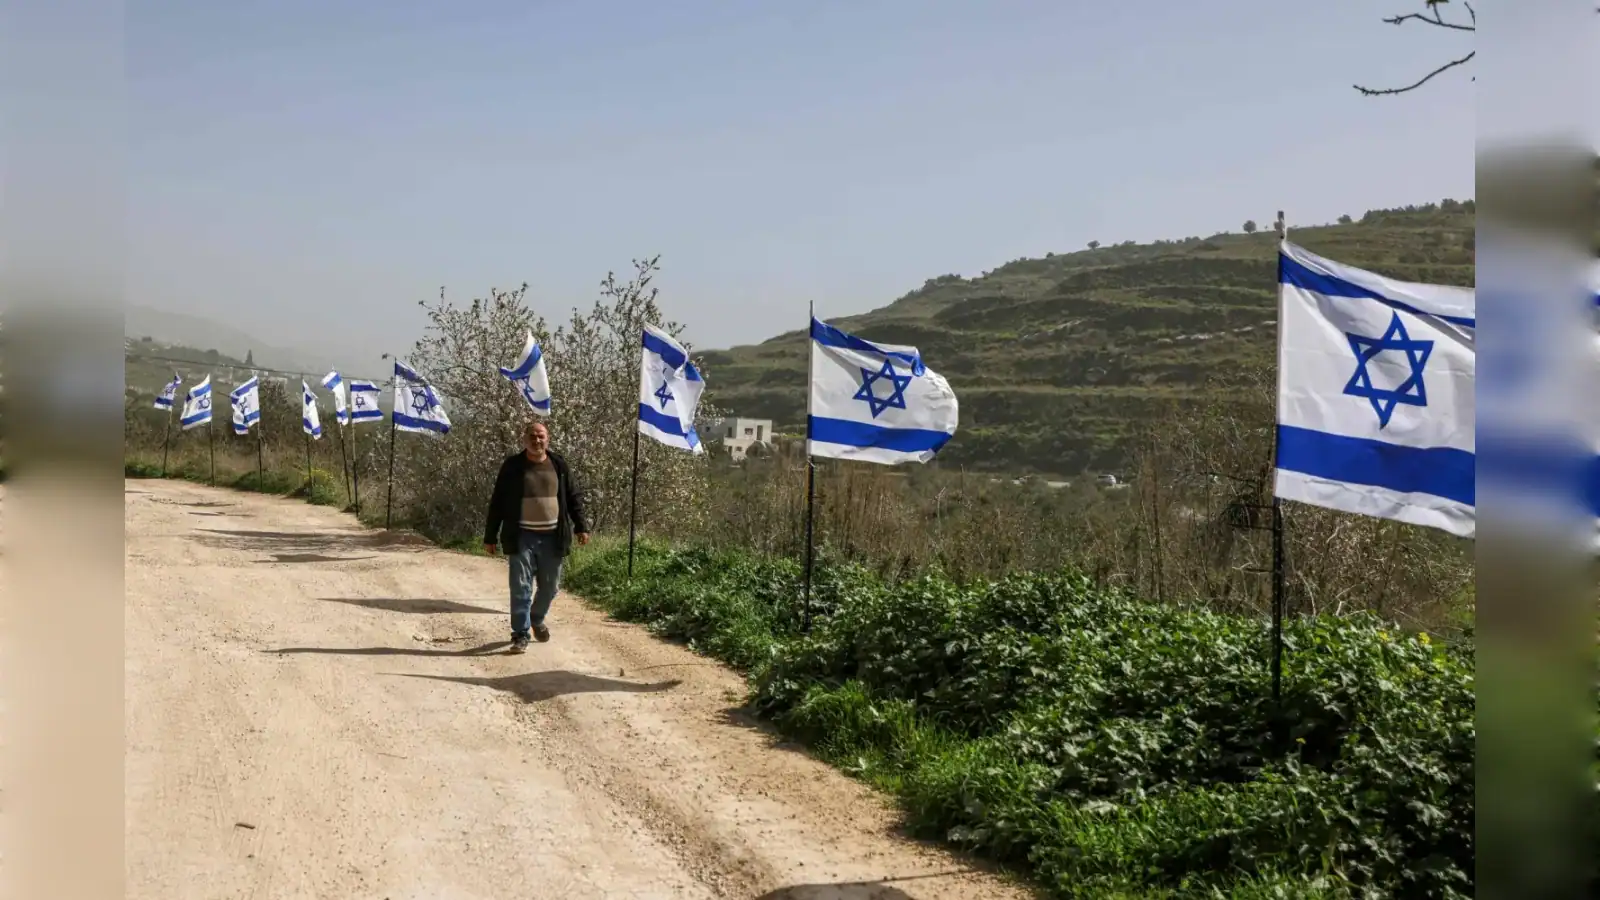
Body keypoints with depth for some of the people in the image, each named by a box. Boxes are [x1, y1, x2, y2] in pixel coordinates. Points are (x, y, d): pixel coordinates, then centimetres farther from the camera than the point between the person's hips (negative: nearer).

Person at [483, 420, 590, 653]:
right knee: (521, 587, -5)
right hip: (522, 537, -2)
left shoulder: (559, 464, 5)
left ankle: (537, 619, 39)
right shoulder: (512, 466, -1)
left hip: (552, 537, 2)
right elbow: (497, 503, 2)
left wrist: (581, 526, 1)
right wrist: (490, 536, 0)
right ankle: (520, 634, 3)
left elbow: (574, 497, 10)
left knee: (550, 586, 12)